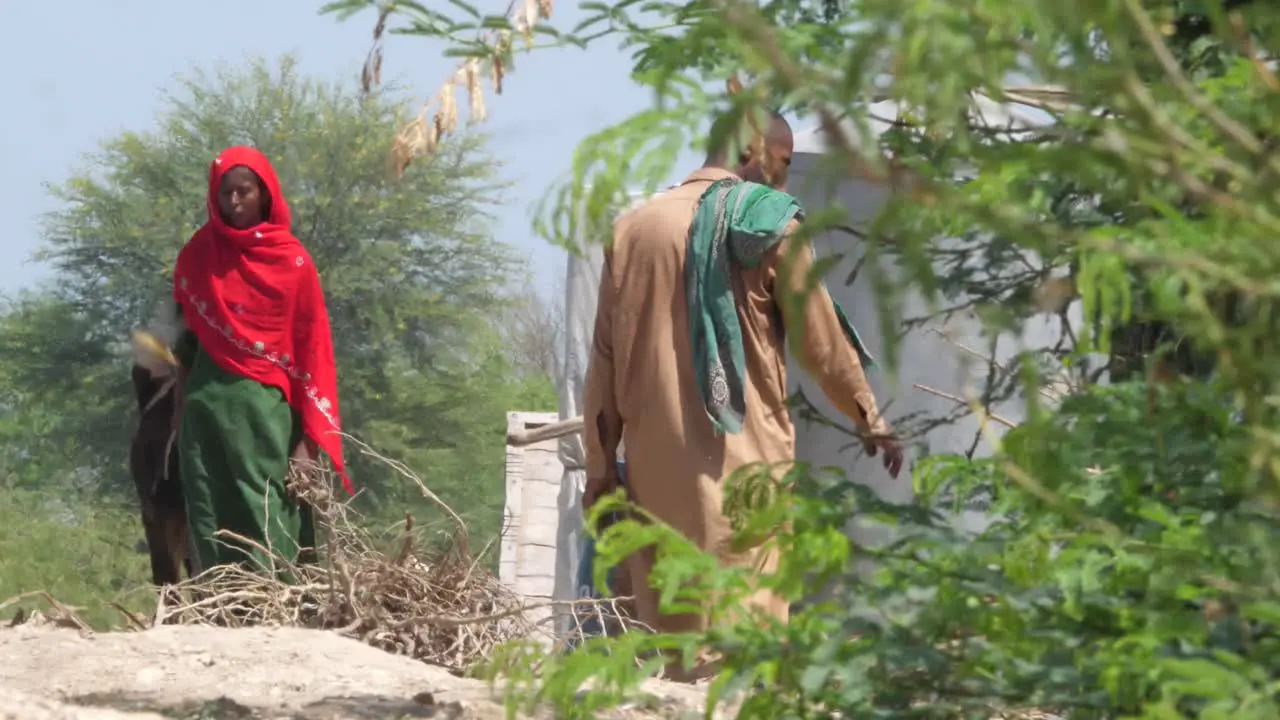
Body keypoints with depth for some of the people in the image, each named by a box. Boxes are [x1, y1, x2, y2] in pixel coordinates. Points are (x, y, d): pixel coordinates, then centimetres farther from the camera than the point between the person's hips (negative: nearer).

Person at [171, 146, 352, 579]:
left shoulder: (292, 261, 0)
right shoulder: (198, 255, 9)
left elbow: (311, 347, -1)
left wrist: (309, 436, -6)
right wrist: (180, 400, 9)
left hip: (263, 404, -3)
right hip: (205, 401, 3)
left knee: (266, 523, -12)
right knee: (210, 521, 0)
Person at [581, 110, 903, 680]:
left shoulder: (633, 228, 10)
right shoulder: (767, 223, -3)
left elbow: (605, 358, 10)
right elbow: (822, 340, 3)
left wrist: (600, 465, 13)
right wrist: (870, 419, 17)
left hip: (654, 459, 5)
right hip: (741, 457, -5)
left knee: (669, 623, 8)